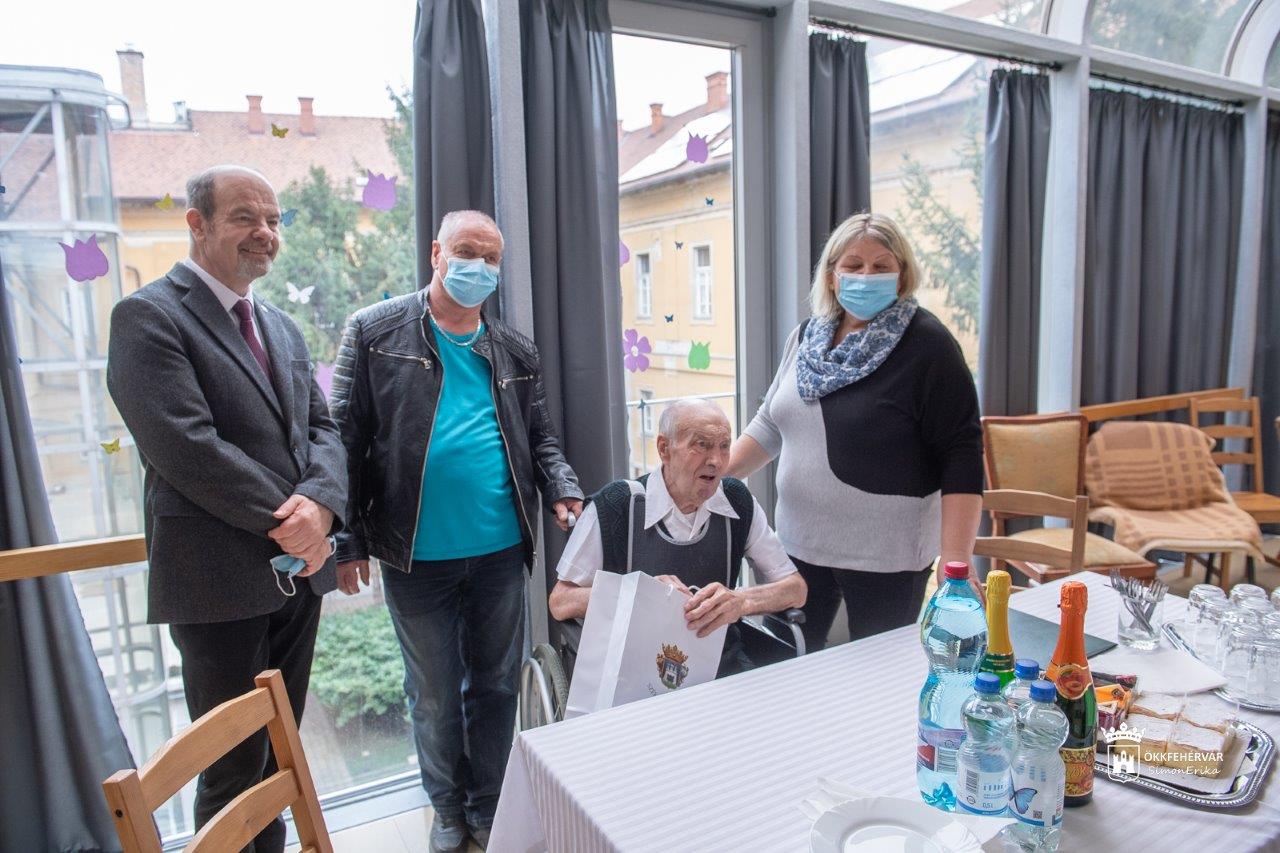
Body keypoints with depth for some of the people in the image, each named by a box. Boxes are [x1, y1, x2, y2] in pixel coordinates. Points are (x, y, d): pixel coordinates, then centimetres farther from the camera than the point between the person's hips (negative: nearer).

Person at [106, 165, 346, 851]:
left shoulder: (282, 327, 15)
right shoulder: (148, 316, -9)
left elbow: (321, 428, 8)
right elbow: (185, 447, -19)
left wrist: (320, 501, -12)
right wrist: (286, 521, -17)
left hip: (297, 568, 7)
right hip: (221, 582, -7)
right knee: (235, 768, 7)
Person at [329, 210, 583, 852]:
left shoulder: (514, 351, 9)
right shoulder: (376, 332, -1)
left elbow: (539, 438, 12)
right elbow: (348, 438, -3)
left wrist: (564, 491, -6)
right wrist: (345, 538, -5)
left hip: (501, 553, 3)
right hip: (416, 558, -3)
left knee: (495, 685, 16)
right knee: (434, 695, 14)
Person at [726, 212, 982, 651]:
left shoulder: (926, 344, -11)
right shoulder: (807, 337, 7)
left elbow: (960, 455, -14)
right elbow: (771, 424, 15)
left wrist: (956, 559, -20)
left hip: (884, 556, -5)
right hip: (799, 544, 6)